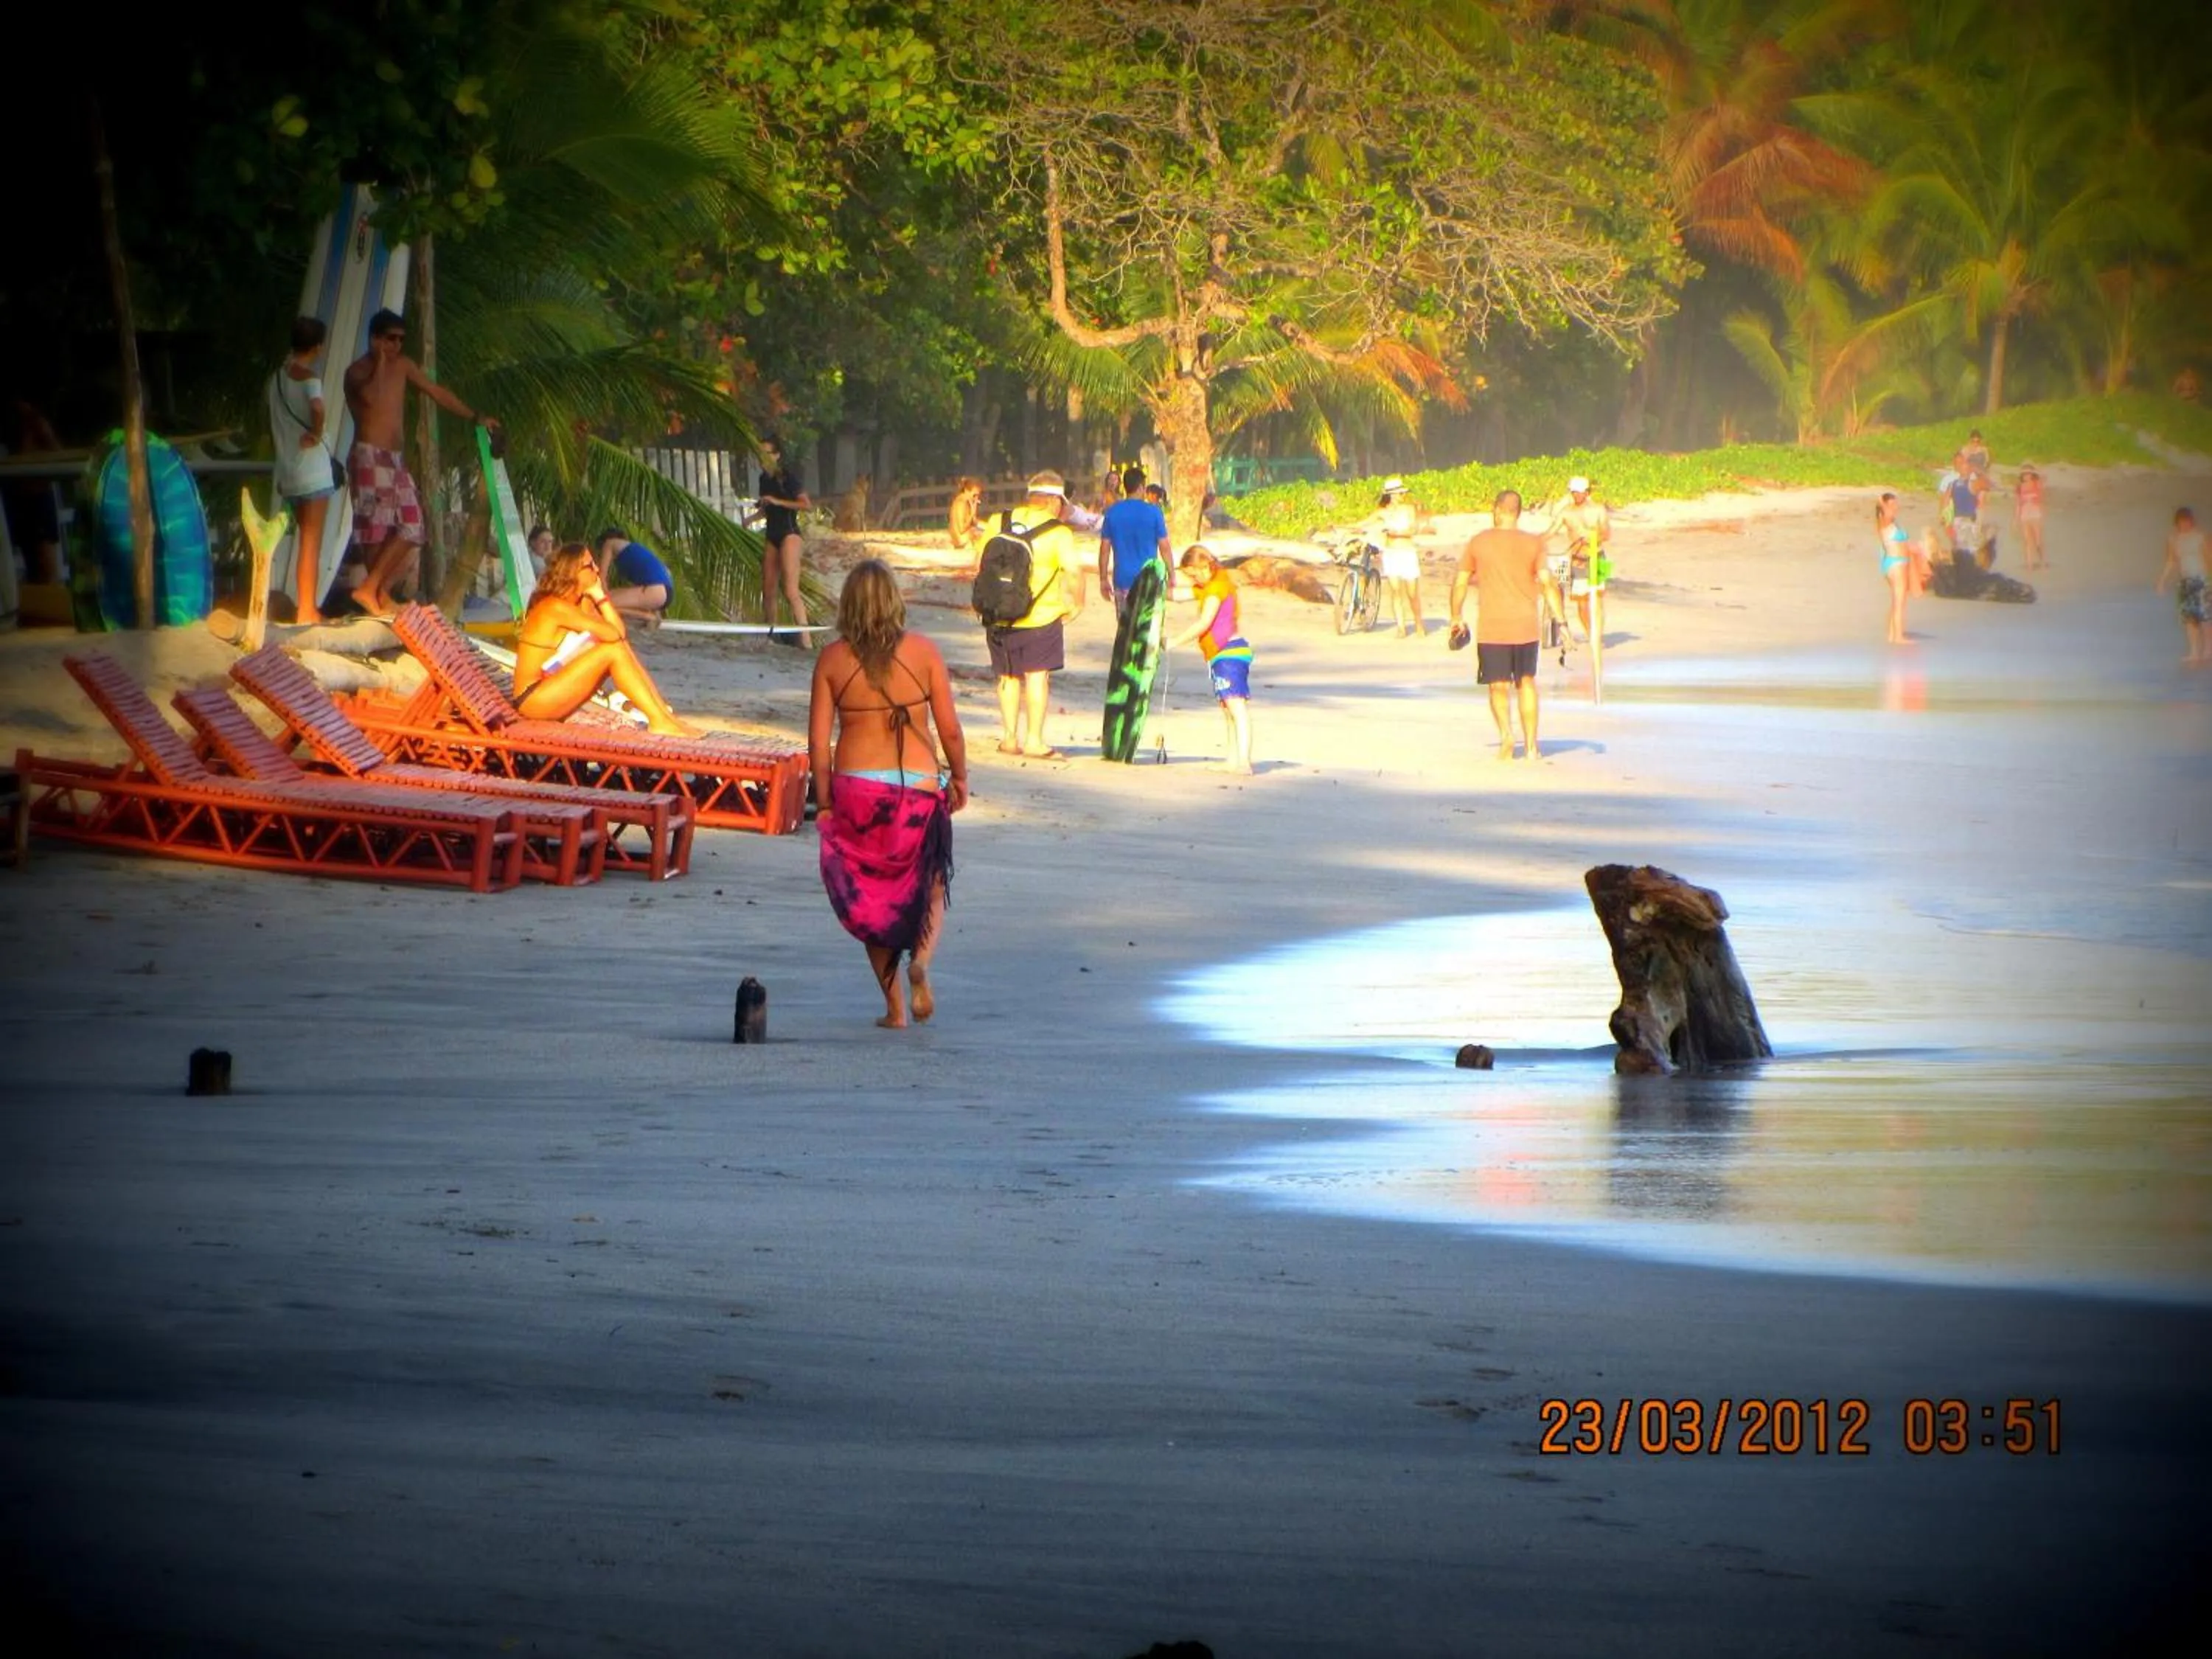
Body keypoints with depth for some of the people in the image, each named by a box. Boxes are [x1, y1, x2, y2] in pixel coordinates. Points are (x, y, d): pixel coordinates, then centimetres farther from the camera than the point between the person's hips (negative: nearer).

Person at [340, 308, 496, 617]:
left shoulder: (403, 366, 15)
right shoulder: (359, 371, -8)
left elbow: (436, 393, 23)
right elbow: (371, 396, -30)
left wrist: (475, 418, 23)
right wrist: (380, 363, -20)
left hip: (394, 460, 8)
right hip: (369, 456, -8)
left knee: (410, 528, 0)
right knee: (377, 528, -14)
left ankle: (380, 592, 2)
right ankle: (370, 590, -13)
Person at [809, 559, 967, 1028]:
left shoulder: (833, 659, -2)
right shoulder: (922, 652, -4)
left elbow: (819, 739, -1)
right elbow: (949, 728, -3)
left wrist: (824, 801, 7)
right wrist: (959, 779, 13)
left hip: (856, 787, 1)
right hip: (919, 785, -1)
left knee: (872, 896, 13)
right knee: (929, 885, 17)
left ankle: (894, 1007, 13)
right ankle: (921, 959, -12)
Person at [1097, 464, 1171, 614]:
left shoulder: (1112, 513, 0)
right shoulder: (1153, 512, -7)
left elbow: (1105, 549, 2)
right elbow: (1164, 548, -4)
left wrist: (1103, 579, 10)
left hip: (1122, 580, 2)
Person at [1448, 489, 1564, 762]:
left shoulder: (1478, 542, 0)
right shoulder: (1533, 543, 0)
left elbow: (1460, 582, 4)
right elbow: (1548, 584, -6)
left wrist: (1456, 618, 17)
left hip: (1492, 629, -1)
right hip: (1526, 626, 2)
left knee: (1499, 687, 5)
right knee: (1526, 682, 17)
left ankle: (1506, 734, -21)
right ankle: (1531, 744, 16)